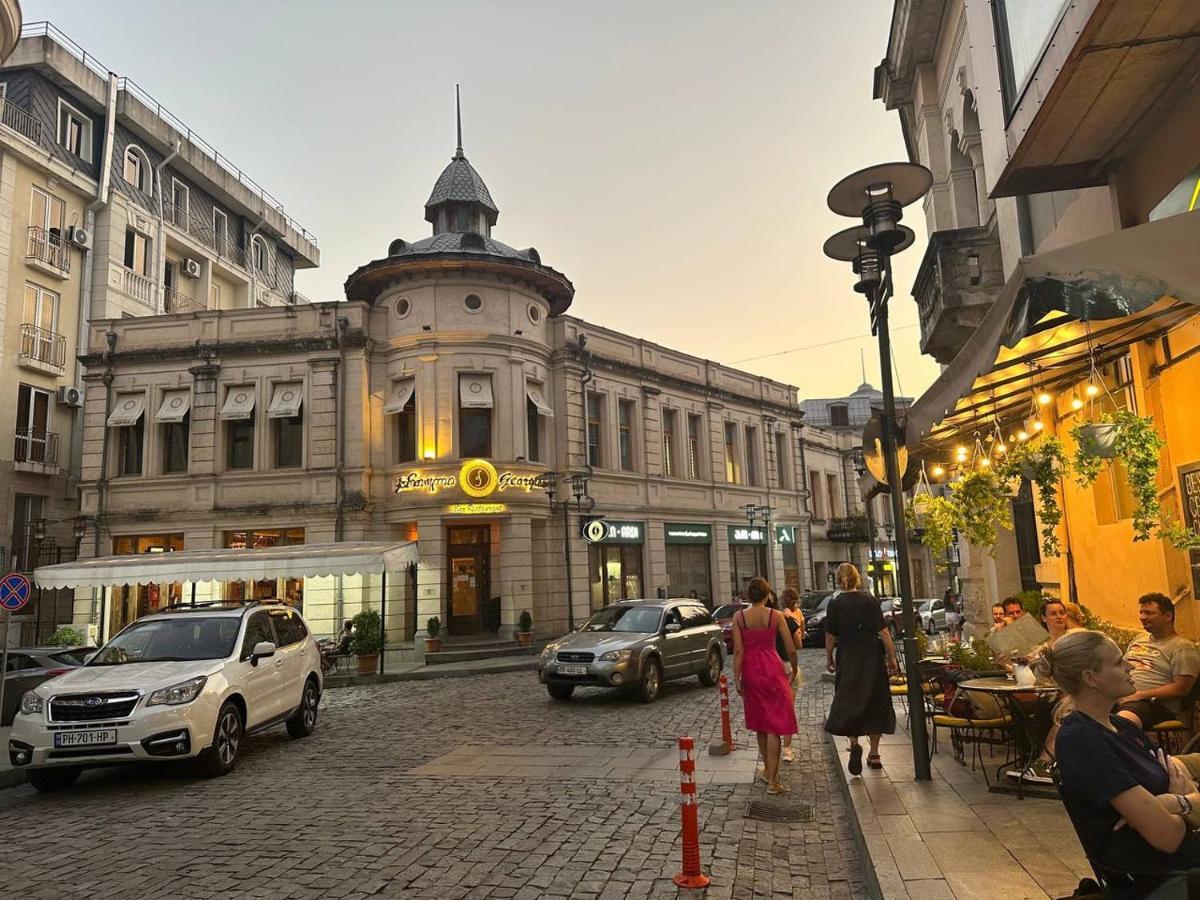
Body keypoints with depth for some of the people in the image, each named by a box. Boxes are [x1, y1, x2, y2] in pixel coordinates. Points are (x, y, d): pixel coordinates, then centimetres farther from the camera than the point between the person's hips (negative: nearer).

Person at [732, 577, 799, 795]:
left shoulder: (739, 617, -3)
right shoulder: (775, 616, -6)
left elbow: (738, 650, -7)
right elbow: (791, 649, -5)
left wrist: (736, 678, -3)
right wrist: (794, 670, 12)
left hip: (750, 670, 2)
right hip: (771, 669, -2)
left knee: (760, 724, 19)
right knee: (773, 727, 1)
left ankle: (768, 770, 32)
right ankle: (772, 781, -2)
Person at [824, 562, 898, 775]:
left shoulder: (835, 604, -5)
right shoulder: (869, 600, -4)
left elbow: (830, 636, -1)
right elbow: (883, 632, -7)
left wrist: (829, 658, 11)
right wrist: (892, 658, -1)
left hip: (847, 659, -1)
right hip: (872, 658, 1)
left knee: (848, 701, 6)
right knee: (874, 701, 12)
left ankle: (854, 742, -17)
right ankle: (874, 754, 18)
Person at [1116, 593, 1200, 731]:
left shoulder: (1182, 647, 4)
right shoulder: (1139, 639, 26)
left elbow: (1181, 688, -6)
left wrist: (1140, 695, -14)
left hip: (1153, 702, -6)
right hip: (1119, 697, 6)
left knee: (1122, 721, -43)